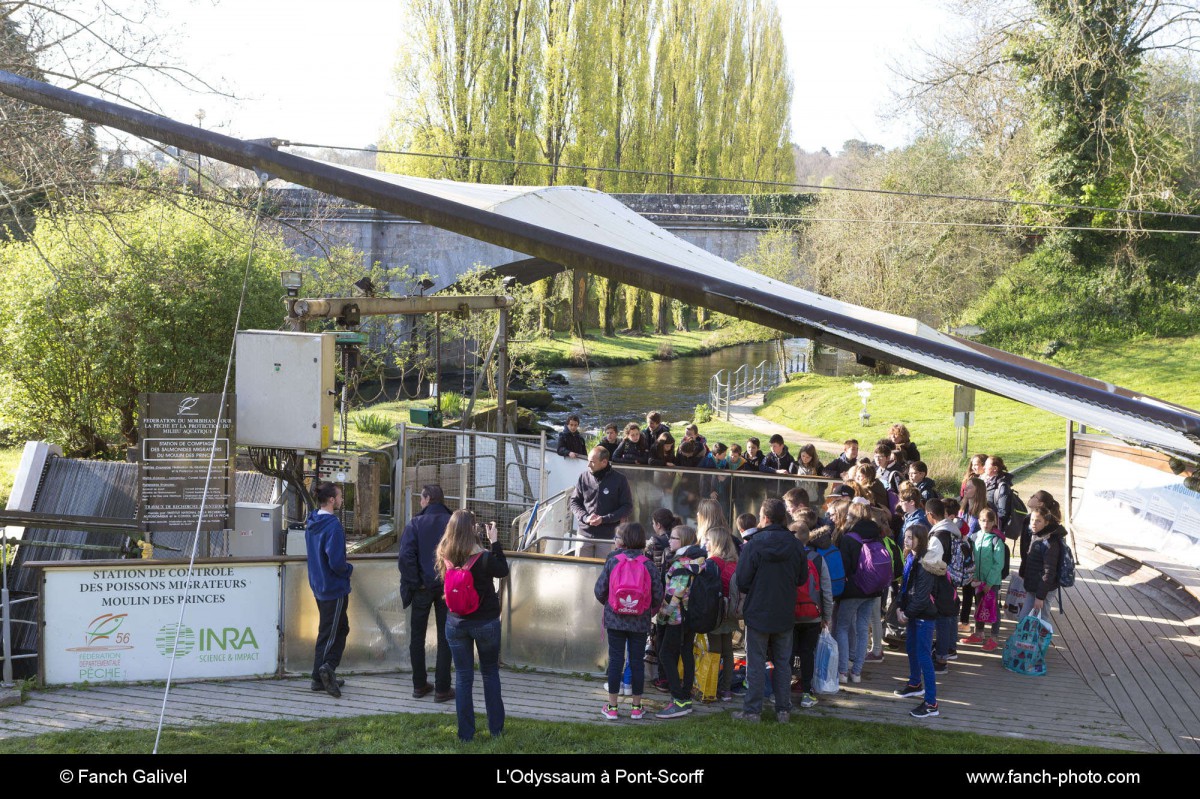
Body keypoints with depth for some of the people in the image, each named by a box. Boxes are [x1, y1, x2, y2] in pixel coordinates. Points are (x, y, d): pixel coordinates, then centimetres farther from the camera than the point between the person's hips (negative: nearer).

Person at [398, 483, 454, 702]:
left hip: (422, 588, -1)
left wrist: (413, 583, -8)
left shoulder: (415, 524, -8)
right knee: (445, 638, 8)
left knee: (417, 636, 14)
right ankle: (442, 688, 9)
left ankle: (419, 685, 18)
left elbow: (406, 556, -17)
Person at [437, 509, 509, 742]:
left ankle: (465, 733, 13)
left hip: (456, 623, 2)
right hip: (486, 622, -2)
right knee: (490, 674, 16)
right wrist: (495, 541, -1)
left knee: (463, 677, 10)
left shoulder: (444, 557, -12)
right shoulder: (483, 558, -21)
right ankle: (495, 728, 23)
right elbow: (503, 571, -3)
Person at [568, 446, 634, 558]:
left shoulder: (619, 480, -5)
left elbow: (627, 508, -3)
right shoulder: (584, 477, 1)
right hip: (584, 533, 2)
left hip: (607, 536, -2)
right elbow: (574, 502, 8)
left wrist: (604, 519, -14)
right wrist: (585, 517, -11)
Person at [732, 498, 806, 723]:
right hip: (785, 614, 3)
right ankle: (783, 710, 15)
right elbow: (803, 578, 6)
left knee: (756, 664, 4)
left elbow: (741, 581, -12)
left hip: (758, 613, -3)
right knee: (783, 663, 12)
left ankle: (752, 711, 8)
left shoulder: (754, 545, -15)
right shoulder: (796, 545, -4)